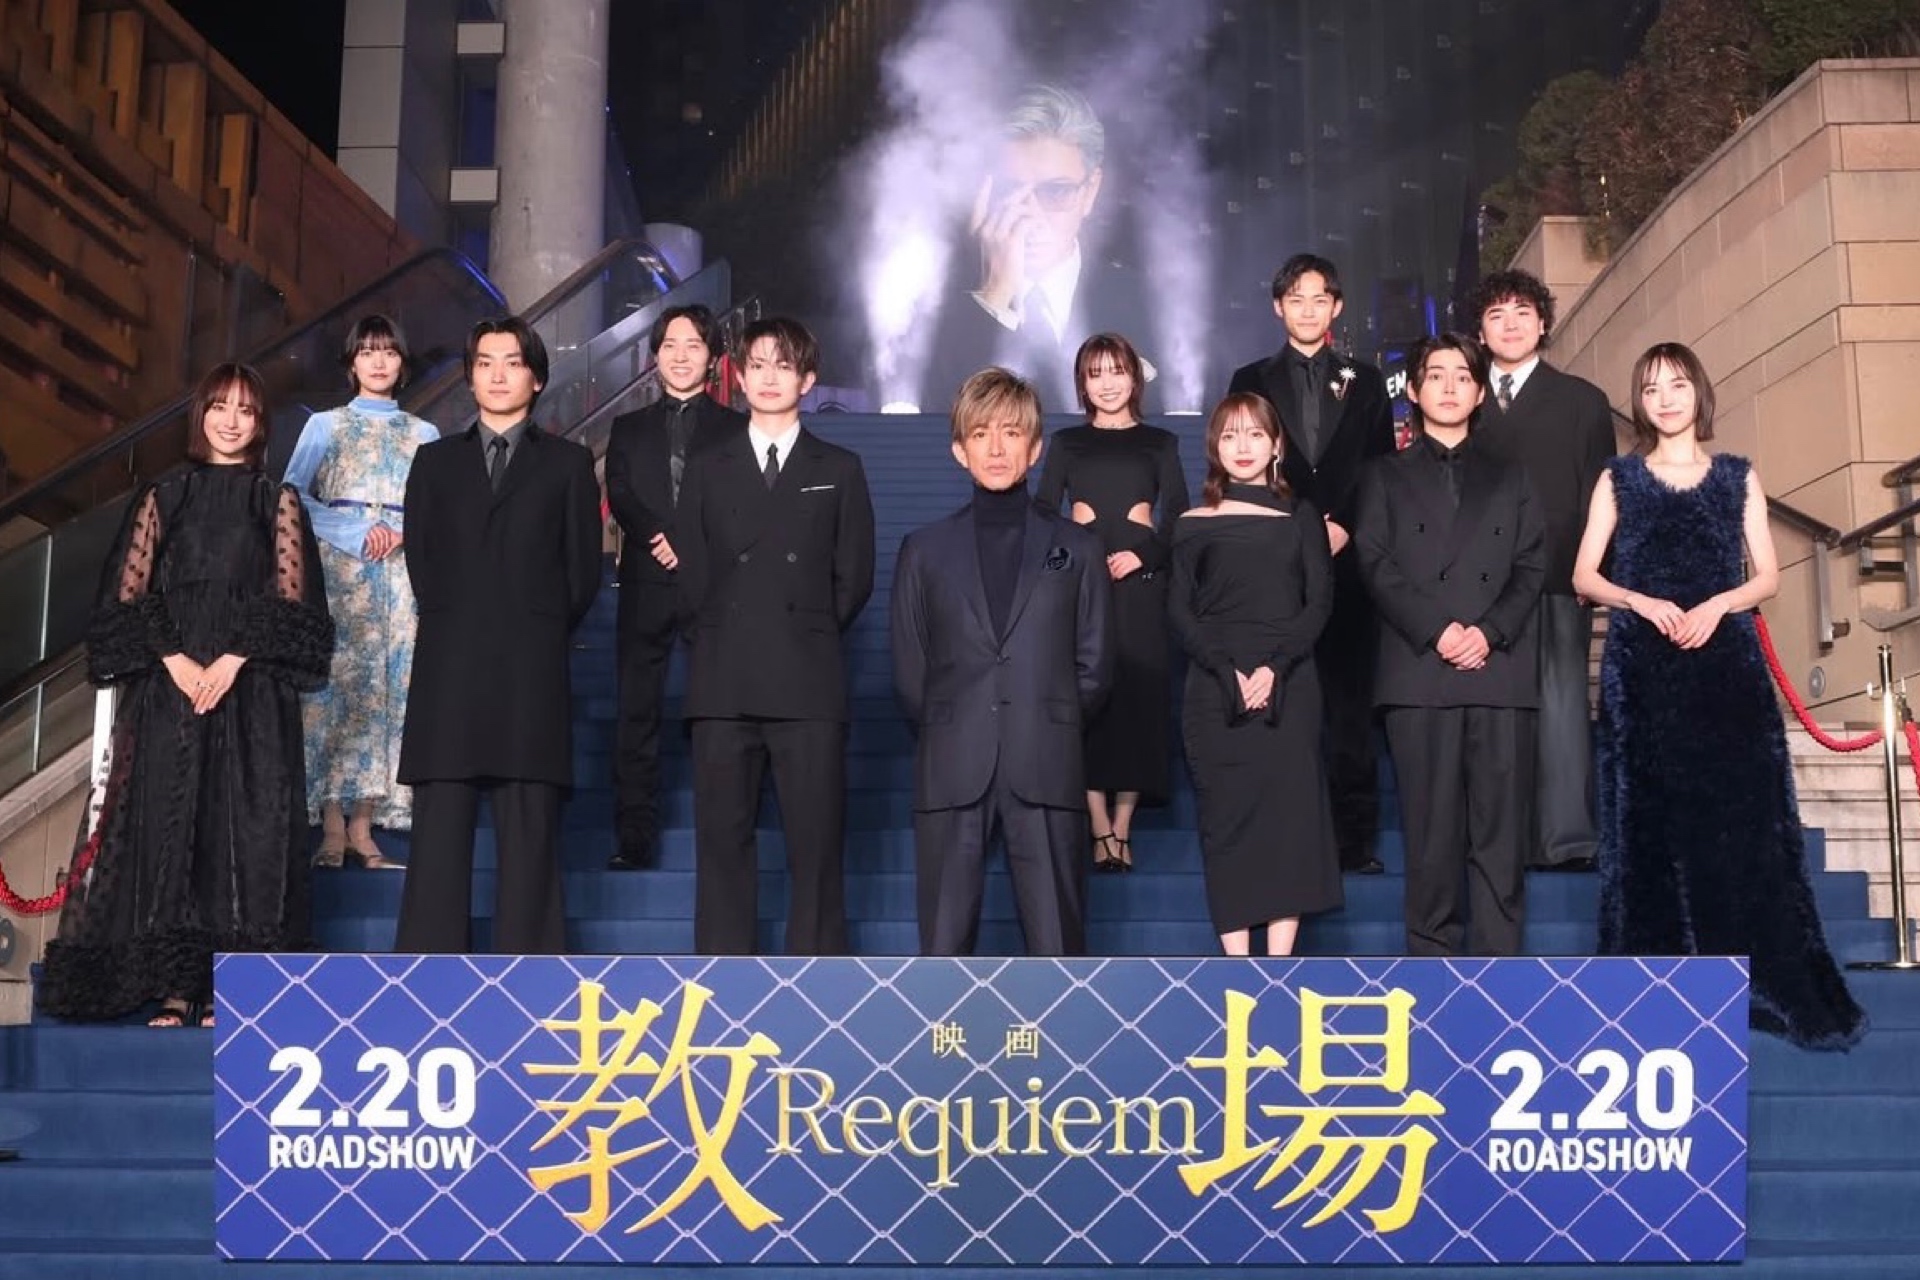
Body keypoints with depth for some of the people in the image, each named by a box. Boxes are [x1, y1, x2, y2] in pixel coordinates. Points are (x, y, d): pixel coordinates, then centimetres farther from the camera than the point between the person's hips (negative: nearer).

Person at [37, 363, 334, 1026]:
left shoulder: (278, 502, 10)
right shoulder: (162, 498, 13)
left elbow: (292, 599, 1)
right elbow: (127, 596, 6)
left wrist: (234, 659, -12)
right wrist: (175, 660, -9)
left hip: (252, 688, -1)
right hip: (169, 684, 1)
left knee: (245, 827, -5)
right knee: (168, 822, -3)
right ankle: (175, 987, -1)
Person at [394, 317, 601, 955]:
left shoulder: (567, 463, 12)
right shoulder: (435, 460, 18)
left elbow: (583, 571, 9)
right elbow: (420, 561, 13)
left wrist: (540, 636, 5)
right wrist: (456, 629, 6)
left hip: (531, 671, -1)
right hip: (448, 670, 2)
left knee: (530, 841, -2)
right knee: (440, 836, -1)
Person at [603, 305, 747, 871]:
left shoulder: (736, 429, 11)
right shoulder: (629, 429, 18)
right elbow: (619, 499, 5)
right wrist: (660, 540, -12)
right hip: (648, 587, 2)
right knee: (637, 712, -2)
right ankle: (634, 839, 1)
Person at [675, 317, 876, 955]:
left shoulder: (839, 470, 11)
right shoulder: (708, 471, 16)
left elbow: (854, 577, 9)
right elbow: (691, 573, 13)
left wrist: (808, 635, 5)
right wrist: (730, 636, 5)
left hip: (809, 685, -1)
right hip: (724, 684, 2)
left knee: (817, 847, -3)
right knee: (722, 845, 2)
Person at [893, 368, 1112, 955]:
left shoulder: (1077, 548, 10)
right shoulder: (924, 550, 11)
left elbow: (1095, 663, 10)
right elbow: (909, 670, 11)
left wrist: (1047, 727, 7)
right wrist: (950, 734, 7)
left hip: (1046, 774, 0)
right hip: (952, 775, 1)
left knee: (1059, 946, 2)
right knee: (943, 947, 3)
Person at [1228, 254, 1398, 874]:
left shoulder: (1365, 381, 15)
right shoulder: (1251, 380, 13)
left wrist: (1343, 527, -5)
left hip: (1346, 560, 1)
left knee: (1350, 702, -1)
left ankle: (1355, 836, 1)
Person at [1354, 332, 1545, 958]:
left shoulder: (1509, 478, 22)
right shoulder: (1386, 476, 17)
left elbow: (1531, 567, 10)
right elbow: (1376, 564, 4)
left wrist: (1491, 631, -8)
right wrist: (1435, 630, -11)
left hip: (1500, 668, 1)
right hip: (1419, 671, -1)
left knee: (1501, 830, -3)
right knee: (1432, 830, -3)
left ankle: (1496, 966, 0)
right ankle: (1432, 960, 2)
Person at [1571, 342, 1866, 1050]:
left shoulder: (1738, 477, 11)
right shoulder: (1618, 479, 10)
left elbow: (1768, 575, 8)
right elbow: (1584, 577, 5)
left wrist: (1718, 604, -11)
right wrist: (1643, 603, -12)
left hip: (1726, 666, 0)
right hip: (1643, 672, 0)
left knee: (1741, 819, -4)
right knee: (1655, 825, -1)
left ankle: (1772, 987, 1)